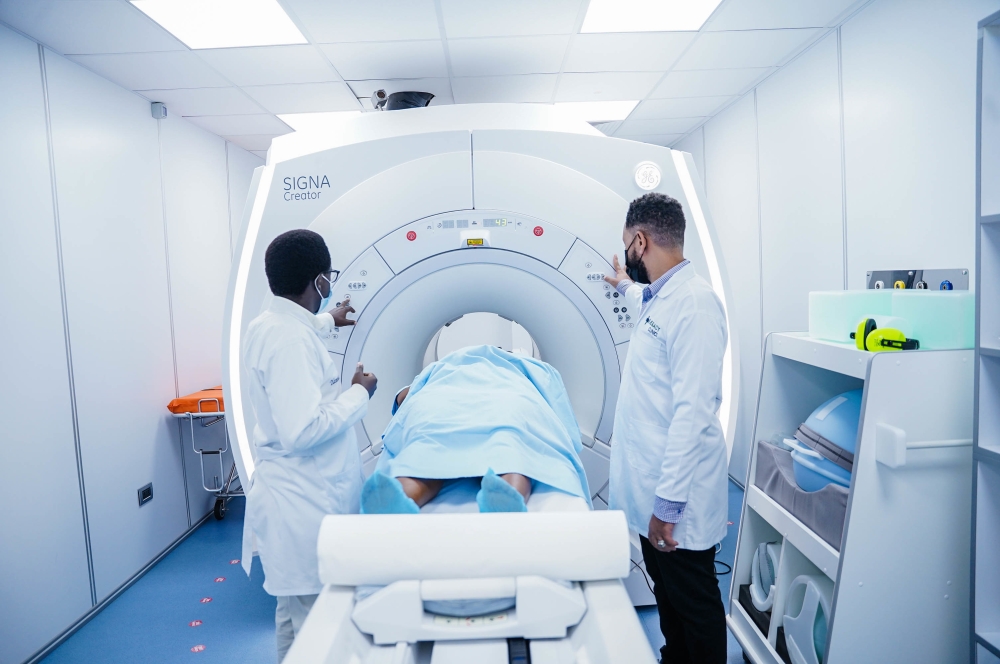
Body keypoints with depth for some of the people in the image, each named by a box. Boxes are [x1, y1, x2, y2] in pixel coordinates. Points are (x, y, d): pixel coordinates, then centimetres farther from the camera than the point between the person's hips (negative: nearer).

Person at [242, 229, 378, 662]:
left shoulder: (268, 324, 8)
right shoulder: (289, 339, -24)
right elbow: (303, 431, -30)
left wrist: (328, 322, 51)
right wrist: (359, 393, -15)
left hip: (303, 495, 10)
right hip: (305, 501, -10)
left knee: (298, 612, 23)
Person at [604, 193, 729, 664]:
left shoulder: (693, 303, -22)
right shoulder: (659, 299, 8)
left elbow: (693, 410, -26)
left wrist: (668, 502, -24)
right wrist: (628, 288, 54)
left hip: (677, 495, -9)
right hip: (652, 486, 9)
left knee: (695, 604, 10)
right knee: (667, 594, 24)